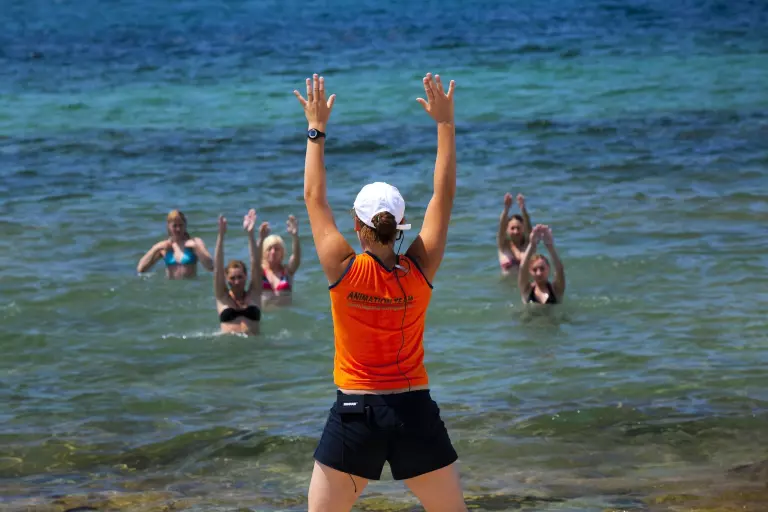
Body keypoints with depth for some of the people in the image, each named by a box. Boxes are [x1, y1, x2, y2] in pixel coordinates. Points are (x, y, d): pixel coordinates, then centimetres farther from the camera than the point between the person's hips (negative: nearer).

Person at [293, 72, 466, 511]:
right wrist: (445, 124, 6)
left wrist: (317, 129, 8)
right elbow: (445, 195, 2)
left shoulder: (343, 269, -9)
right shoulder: (420, 270, -6)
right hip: (415, 413, 1)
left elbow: (314, 197, 2)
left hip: (355, 414, -1)